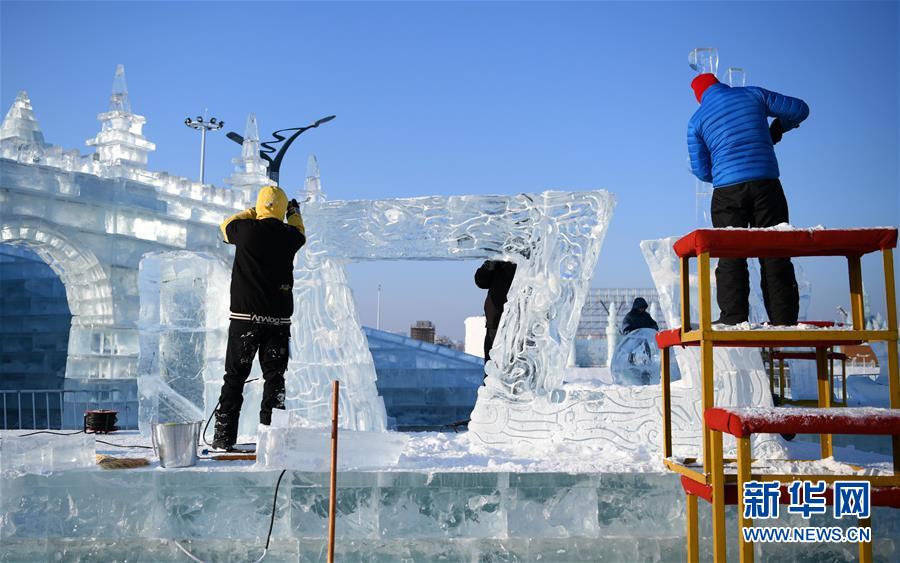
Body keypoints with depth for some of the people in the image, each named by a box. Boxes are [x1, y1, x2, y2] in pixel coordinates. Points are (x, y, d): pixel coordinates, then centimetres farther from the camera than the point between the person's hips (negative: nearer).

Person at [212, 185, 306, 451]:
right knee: (274, 378, 7)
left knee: (235, 376, 8)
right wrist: (295, 212, 44)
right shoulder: (289, 235, 0)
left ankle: (224, 436, 10)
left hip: (245, 317, -1)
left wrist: (254, 211, 28)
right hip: (279, 319, 1)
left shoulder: (248, 229, -6)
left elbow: (226, 225, 17)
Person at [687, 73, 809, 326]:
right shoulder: (753, 95, 10)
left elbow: (701, 170, 7)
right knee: (775, 254, 5)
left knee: (731, 257, 3)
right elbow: (800, 108, 16)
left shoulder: (697, 120, 8)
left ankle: (734, 318, -4)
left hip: (727, 189, -1)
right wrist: (777, 128, 32)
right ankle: (784, 318, 5)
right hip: (766, 184, 1)